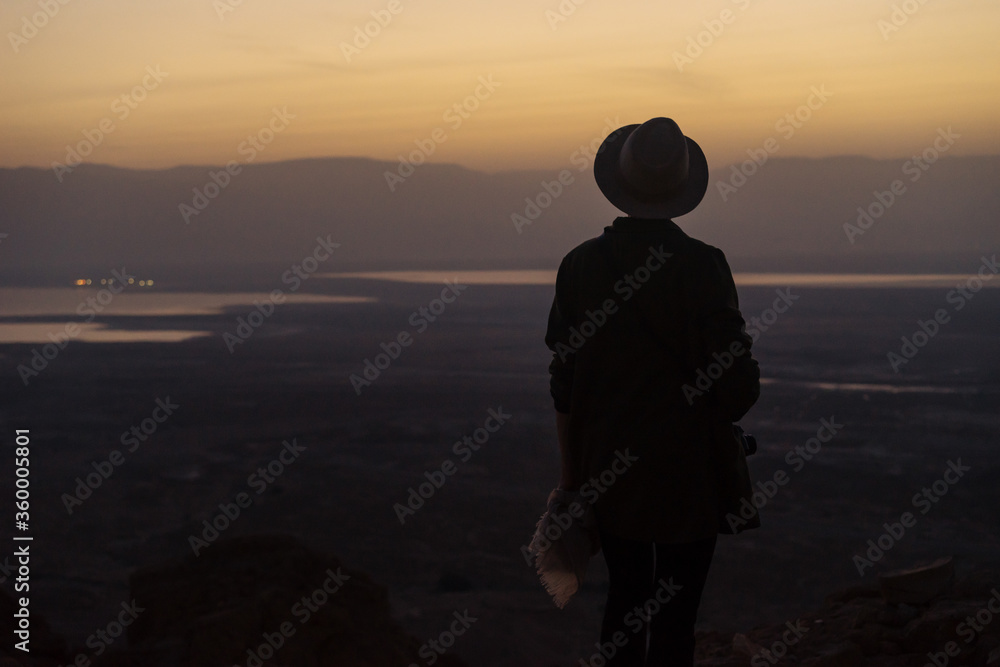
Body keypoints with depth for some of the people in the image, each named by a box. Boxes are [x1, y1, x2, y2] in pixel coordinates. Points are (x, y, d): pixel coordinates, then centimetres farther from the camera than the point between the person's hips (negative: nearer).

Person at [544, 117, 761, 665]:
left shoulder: (579, 265, -4)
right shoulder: (702, 266, -16)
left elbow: (563, 383, 1)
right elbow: (735, 383, -15)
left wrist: (569, 475, 12)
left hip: (609, 471, 4)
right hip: (690, 476, -4)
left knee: (625, 600, 19)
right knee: (675, 618, 5)